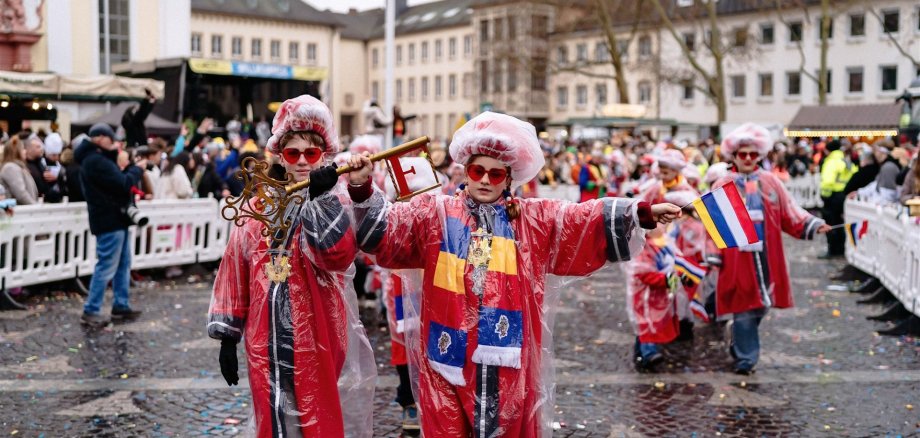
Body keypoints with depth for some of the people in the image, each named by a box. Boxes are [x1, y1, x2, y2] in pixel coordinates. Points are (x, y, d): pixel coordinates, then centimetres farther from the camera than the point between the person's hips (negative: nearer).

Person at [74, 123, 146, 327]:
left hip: (115, 218, 11)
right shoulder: (96, 161, -19)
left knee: (123, 265, 16)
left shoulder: (97, 159, 16)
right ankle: (90, 311, -1)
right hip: (110, 220, -11)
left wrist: (130, 169, 2)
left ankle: (120, 306, 23)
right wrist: (138, 169, -6)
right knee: (106, 267, -7)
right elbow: (123, 184, -22)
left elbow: (116, 180, 16)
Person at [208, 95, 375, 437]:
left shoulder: (337, 203, -3)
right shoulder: (258, 206, 8)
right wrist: (227, 334, 11)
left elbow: (338, 253, -25)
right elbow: (235, 272, 12)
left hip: (322, 346, -3)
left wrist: (321, 196, -33)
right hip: (268, 348, 3)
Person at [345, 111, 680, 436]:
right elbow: (384, 227, 1)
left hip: (508, 357, 1)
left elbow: (590, 218, 3)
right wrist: (362, 189, -15)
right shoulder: (434, 214, 8)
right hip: (449, 354, 0)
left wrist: (644, 214, -6)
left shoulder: (535, 219, 9)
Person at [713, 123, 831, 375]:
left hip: (766, 255, 3)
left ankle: (740, 343, 33)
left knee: (762, 304, 10)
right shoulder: (723, 186, 2)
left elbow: (789, 213, 5)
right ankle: (745, 358, 8)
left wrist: (812, 225, -10)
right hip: (737, 256, -3)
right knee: (744, 306, -2)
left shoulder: (770, 182, 10)